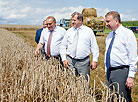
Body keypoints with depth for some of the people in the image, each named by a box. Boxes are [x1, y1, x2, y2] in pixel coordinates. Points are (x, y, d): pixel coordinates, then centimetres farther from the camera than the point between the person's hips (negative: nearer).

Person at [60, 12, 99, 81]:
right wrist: (64, 59, -1)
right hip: (70, 61, 2)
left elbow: (94, 47, 3)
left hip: (84, 62, -1)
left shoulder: (89, 31, 3)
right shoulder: (69, 31, 8)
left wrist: (94, 60, -5)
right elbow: (62, 46, 11)